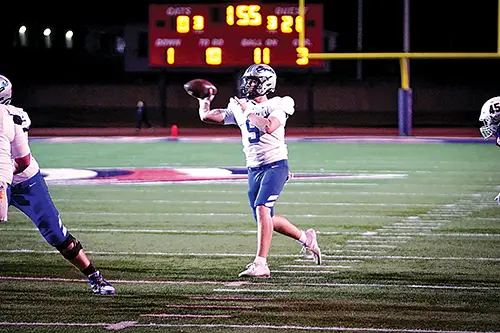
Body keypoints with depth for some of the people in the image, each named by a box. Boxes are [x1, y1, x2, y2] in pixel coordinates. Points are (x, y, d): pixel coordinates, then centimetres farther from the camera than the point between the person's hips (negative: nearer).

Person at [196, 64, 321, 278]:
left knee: (262, 209, -23)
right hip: (254, 169, 7)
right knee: (265, 219, 10)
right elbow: (207, 117, 9)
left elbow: (268, 127, -30)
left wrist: (248, 112, -21)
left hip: (275, 165, -7)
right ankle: (305, 238, 31)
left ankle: (260, 264, -26)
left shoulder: (276, 106, -9)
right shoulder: (239, 107, 9)